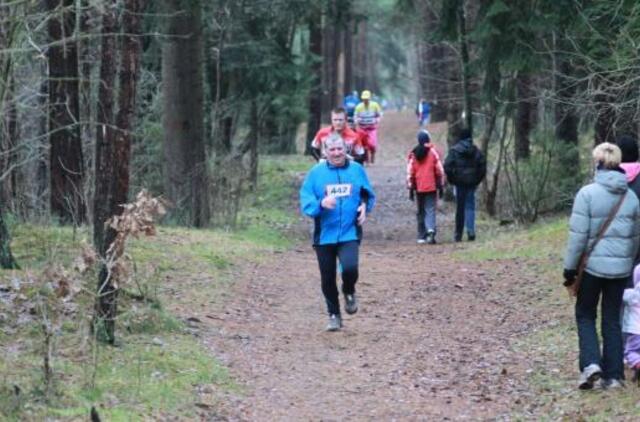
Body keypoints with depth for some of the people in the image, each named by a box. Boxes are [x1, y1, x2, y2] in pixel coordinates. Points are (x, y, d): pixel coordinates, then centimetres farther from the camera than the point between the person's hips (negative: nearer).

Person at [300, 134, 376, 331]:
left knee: (350, 268, -24)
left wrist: (365, 207, -6)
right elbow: (305, 202, -4)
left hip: (349, 233, -1)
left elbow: (369, 195, 15)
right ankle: (334, 315, 27)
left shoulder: (357, 170, 4)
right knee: (327, 278, 7)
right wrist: (321, 204, -24)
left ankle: (349, 293, 10)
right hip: (324, 235, 1)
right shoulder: (316, 173, 0)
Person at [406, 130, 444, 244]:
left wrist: (410, 188, 8)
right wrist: (441, 186, 5)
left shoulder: (413, 154, 3)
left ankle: (421, 236, 15)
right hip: (431, 187, -2)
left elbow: (410, 172, 3)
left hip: (418, 188, 2)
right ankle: (431, 229, -27)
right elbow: (440, 170, -3)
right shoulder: (433, 152, -4)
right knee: (430, 210, -4)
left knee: (420, 211, 13)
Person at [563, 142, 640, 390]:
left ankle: (591, 363, -6)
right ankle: (613, 375, 11)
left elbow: (578, 235, -11)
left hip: (593, 266, -4)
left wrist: (570, 269, -4)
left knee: (585, 315, 13)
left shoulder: (588, 193, -12)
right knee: (613, 320, 12)